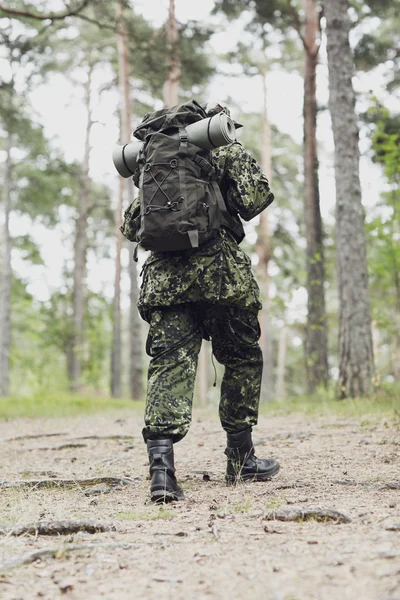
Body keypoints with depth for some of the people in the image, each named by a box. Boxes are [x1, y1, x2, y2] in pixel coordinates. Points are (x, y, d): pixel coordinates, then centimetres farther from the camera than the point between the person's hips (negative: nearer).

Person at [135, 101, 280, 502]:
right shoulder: (228, 152, 6)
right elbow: (255, 198, -6)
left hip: (164, 275, 4)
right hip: (218, 272, -4)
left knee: (169, 366, -3)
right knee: (243, 360, 14)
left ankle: (160, 465, -20)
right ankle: (241, 459, 20)